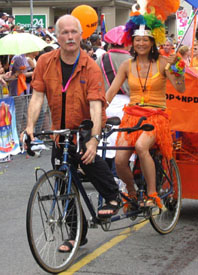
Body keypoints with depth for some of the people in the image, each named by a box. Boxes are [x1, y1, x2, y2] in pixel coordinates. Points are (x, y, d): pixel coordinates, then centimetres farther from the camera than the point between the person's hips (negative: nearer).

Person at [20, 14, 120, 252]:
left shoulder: (91, 68, -17)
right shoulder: (45, 62, -8)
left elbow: (95, 105, -27)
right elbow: (37, 96, -10)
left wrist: (94, 138, -39)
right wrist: (30, 126, -25)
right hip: (61, 130, 3)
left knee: (87, 156, -32)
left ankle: (112, 197, -7)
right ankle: (77, 233, 22)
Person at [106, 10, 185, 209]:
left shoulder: (162, 63, 1)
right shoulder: (127, 66, 9)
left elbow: (180, 88, -7)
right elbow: (111, 91, 6)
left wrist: (176, 67, -22)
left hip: (156, 117, -3)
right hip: (131, 116, 3)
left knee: (141, 146, -35)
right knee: (119, 160, -18)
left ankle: (152, 195, -22)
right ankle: (131, 191, 14)